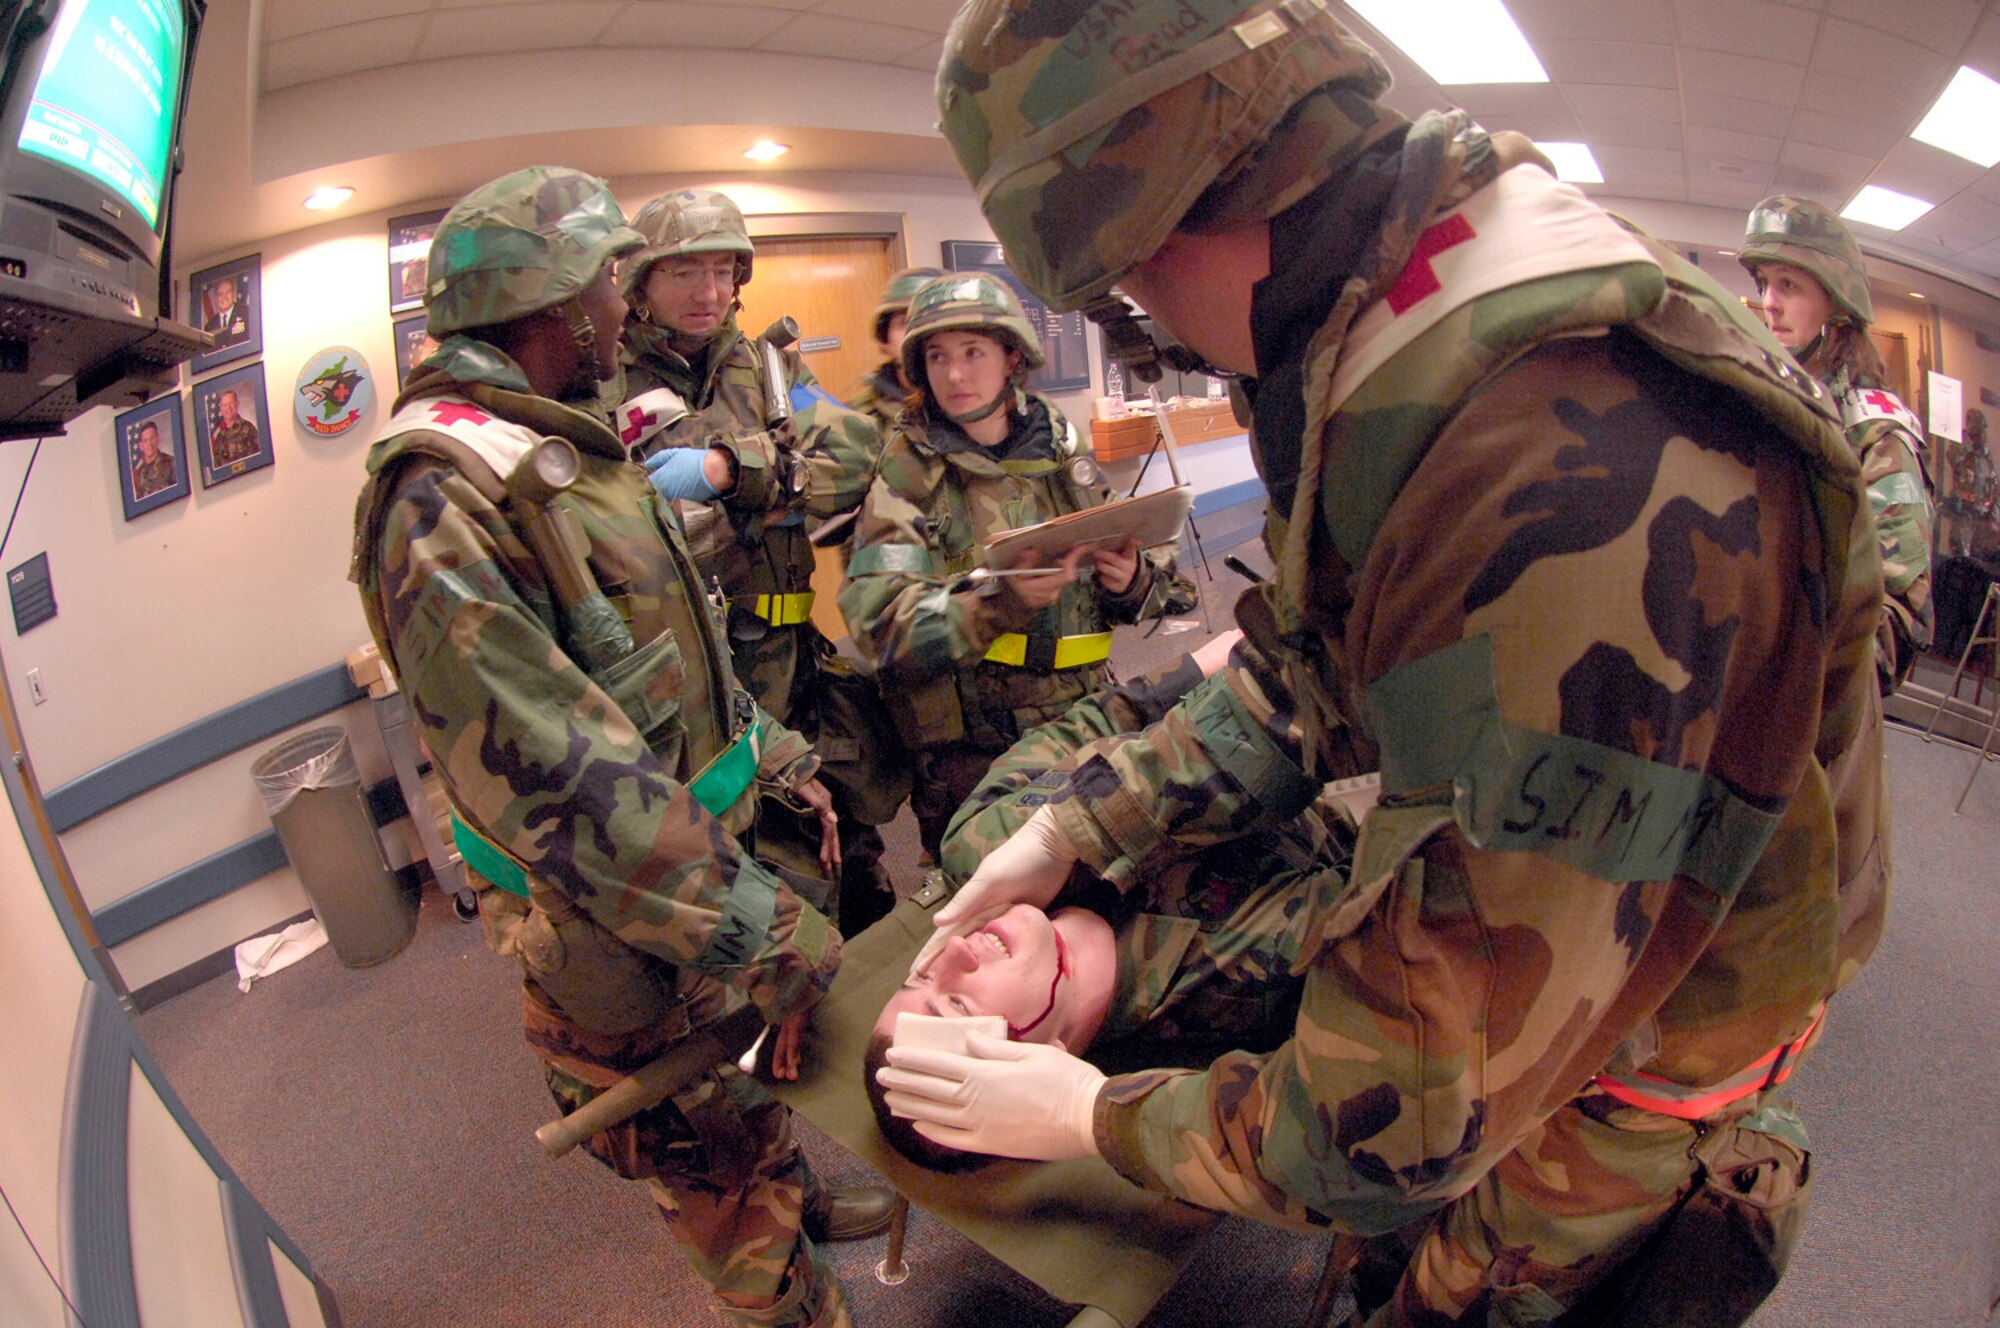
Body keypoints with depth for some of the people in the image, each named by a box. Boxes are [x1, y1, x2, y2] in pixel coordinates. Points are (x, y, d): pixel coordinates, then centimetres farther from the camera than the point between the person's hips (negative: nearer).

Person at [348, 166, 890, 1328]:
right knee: (710, 1150, 13)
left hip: (701, 833, 9)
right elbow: (547, 763, -31)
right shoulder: (437, 496, -24)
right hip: (613, 914, -9)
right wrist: (754, 932, -31)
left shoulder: (573, 445, 7)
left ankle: (800, 1199, 55)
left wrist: (771, 752, 12)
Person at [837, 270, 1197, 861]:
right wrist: (1000, 600, -32)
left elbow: (1164, 586, 12)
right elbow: (877, 624, -18)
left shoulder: (1062, 451, 6)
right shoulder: (907, 474, -6)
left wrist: (1132, 581, -12)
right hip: (969, 762, -4)